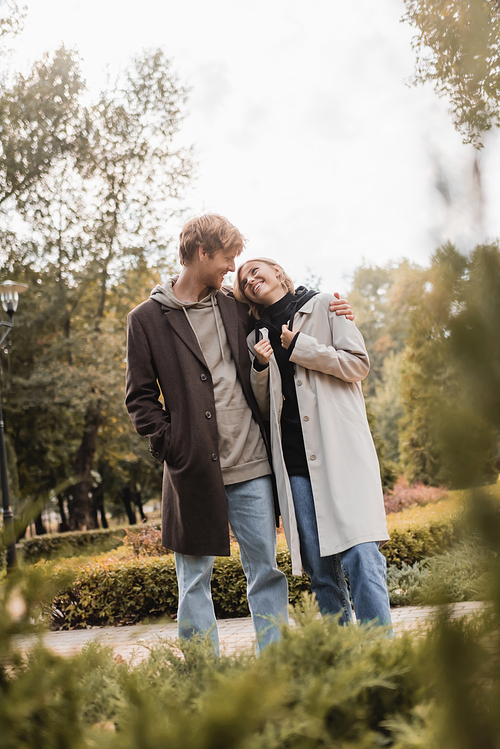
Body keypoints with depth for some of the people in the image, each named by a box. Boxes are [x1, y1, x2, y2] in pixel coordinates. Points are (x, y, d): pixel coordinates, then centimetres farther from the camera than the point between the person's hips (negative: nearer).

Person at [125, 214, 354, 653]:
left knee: (266, 570, 7)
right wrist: (171, 445, -9)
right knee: (195, 579, 4)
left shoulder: (234, 306, 13)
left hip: (251, 466, 3)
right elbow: (140, 398, 2)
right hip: (193, 471, -3)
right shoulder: (147, 320, 2)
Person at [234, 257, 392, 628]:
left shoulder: (324, 307, 11)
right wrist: (261, 367, 2)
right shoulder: (257, 336, 21)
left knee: (359, 554, -15)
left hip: (340, 449, -4)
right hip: (294, 461, 4)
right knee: (321, 567, 1)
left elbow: (359, 364, 1)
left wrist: (300, 347, -4)